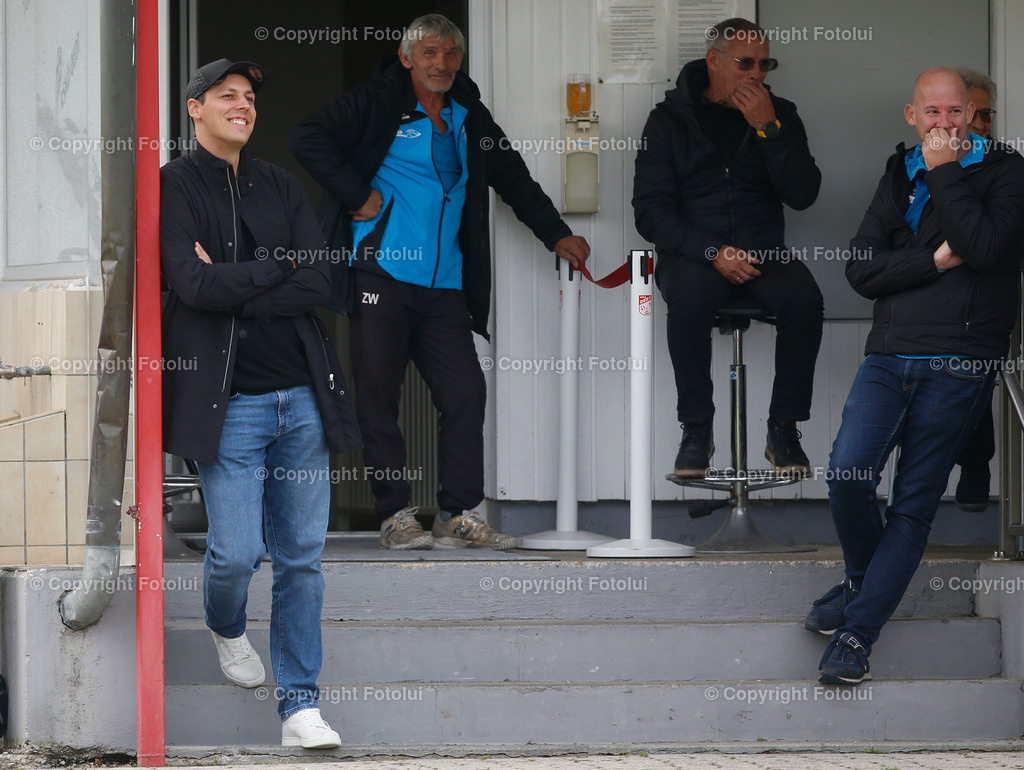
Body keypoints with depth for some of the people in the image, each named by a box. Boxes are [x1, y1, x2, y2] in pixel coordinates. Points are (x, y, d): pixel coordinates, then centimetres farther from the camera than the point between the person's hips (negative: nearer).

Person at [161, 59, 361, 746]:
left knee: (302, 557, 2)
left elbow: (318, 283, 1)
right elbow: (195, 284, -16)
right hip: (230, 400, -4)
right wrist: (280, 267, -6)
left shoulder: (281, 187, 14)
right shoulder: (174, 187, -1)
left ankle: (301, 706, 8)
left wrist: (233, 288, -10)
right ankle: (226, 630, 26)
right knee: (237, 552, -8)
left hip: (302, 394, 4)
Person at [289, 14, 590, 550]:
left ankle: (459, 514, 2)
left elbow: (513, 179, 29)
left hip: (445, 285, 5)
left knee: (465, 391, -3)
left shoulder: (469, 117, 18)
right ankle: (395, 516, 2)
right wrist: (359, 197, -11)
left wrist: (556, 235, 24)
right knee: (378, 396, -4)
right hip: (381, 275, -5)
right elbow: (307, 139, -8)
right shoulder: (376, 105, 1)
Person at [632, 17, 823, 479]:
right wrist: (712, 251, -17)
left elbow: (803, 194, -2)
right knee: (689, 299, -36)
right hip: (691, 253, -2)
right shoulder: (671, 119, 4)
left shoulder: (779, 115, 10)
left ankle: (784, 429, -19)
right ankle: (696, 429, -21)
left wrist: (767, 128, -12)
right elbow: (650, 211, -3)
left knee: (804, 298, -30)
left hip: (761, 252, 2)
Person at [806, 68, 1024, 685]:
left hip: (959, 362, -3)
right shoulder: (901, 176, 19)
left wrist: (942, 171, -7)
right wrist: (934, 261, -5)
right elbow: (862, 269, 9)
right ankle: (863, 579, 12)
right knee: (848, 471, -14)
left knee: (914, 504, -6)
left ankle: (858, 630, -3)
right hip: (891, 355, 4)